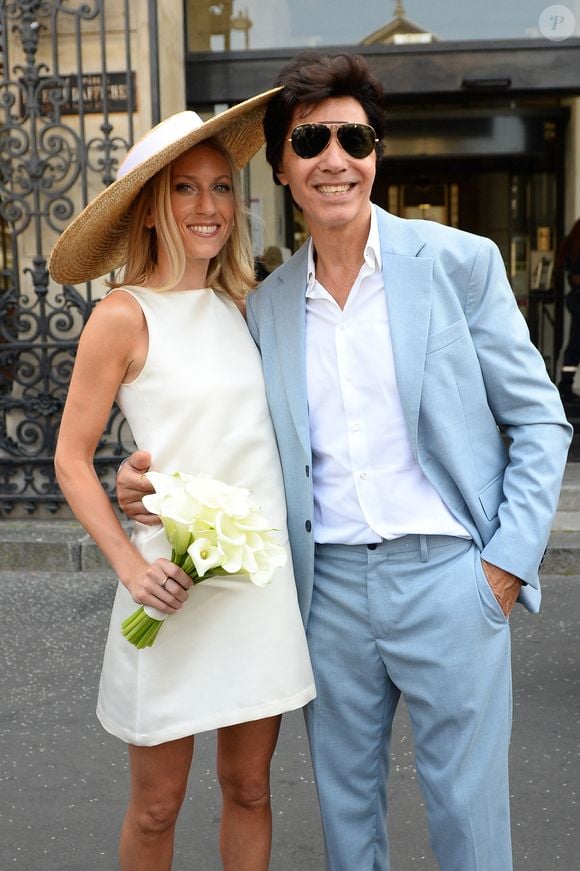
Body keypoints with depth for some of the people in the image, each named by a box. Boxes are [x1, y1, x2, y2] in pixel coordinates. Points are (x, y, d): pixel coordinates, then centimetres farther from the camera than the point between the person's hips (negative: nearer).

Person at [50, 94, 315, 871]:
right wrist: (131, 566, -16)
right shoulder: (125, 314, -7)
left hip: (263, 575, 5)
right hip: (177, 587, -4)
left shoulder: (240, 305, 8)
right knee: (157, 806, 10)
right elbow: (72, 460, -5)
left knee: (249, 789, 16)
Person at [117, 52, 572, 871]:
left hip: (448, 577, -3)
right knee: (345, 802, 17)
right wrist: (157, 479, -3)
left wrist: (508, 563, -8)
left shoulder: (460, 261, -4)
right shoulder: (268, 304, 7)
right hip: (330, 584, 4)